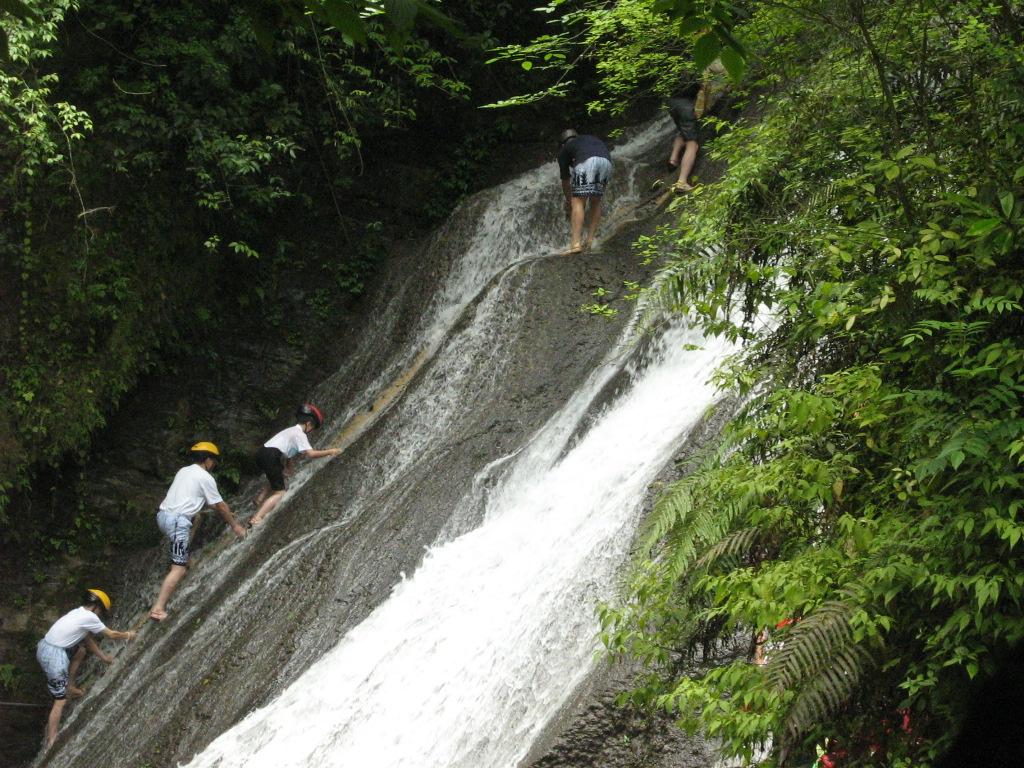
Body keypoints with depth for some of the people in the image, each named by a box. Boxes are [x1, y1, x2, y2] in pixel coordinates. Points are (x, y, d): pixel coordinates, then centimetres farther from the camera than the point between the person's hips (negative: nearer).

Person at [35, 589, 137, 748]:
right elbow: (111, 634, 3)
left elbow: (87, 639, 26)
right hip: (54, 657, -9)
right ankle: (51, 743, -8)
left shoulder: (79, 613, 16)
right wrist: (128, 635, 21)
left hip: (44, 646, 9)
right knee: (61, 700, -5)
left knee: (81, 651, 31)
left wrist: (103, 657, 32)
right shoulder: (89, 617, -9)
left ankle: (69, 688, 37)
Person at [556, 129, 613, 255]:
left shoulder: (564, 150, 29)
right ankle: (589, 241, 15)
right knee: (596, 202, 18)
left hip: (586, 162, -4)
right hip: (606, 161, 4)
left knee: (578, 202, -1)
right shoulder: (592, 139, 41)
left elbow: (565, 180, 33)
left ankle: (576, 243, -12)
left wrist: (569, 200, 48)